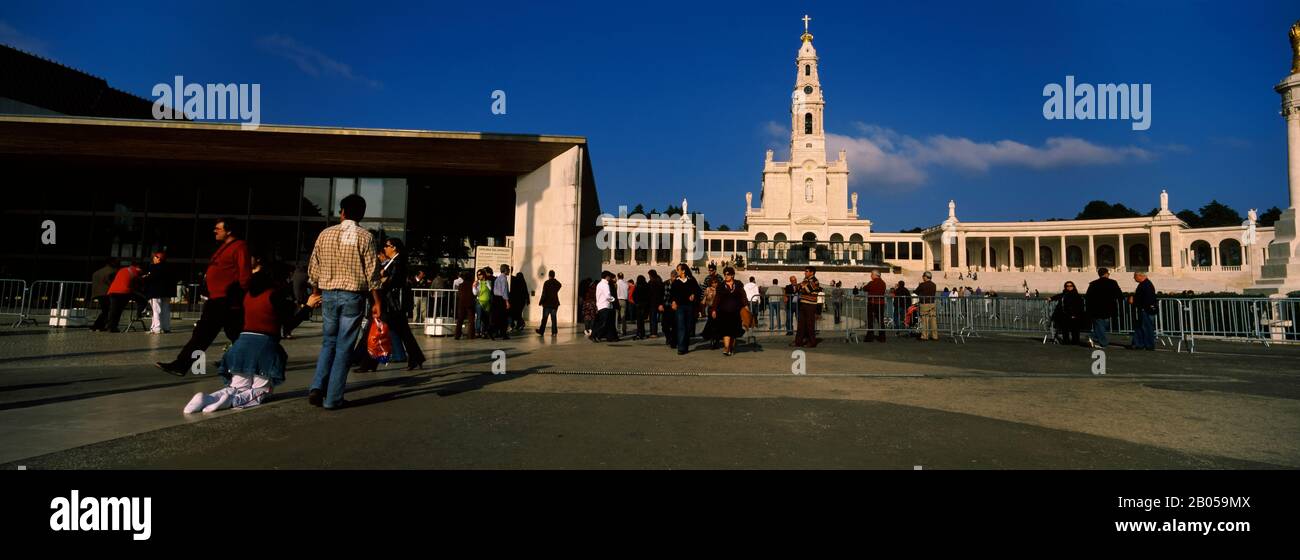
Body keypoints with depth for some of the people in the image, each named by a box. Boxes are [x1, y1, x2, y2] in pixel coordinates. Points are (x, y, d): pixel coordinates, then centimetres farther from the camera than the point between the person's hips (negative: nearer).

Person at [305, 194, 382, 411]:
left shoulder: (325, 234, 4)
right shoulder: (365, 237, -6)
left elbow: (313, 270, 9)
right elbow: (372, 273, -8)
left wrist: (317, 293, 23)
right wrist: (377, 302, -3)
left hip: (328, 295, 3)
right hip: (353, 296, -3)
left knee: (328, 343, 17)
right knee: (343, 348, 3)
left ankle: (317, 388, 3)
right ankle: (333, 399, 5)